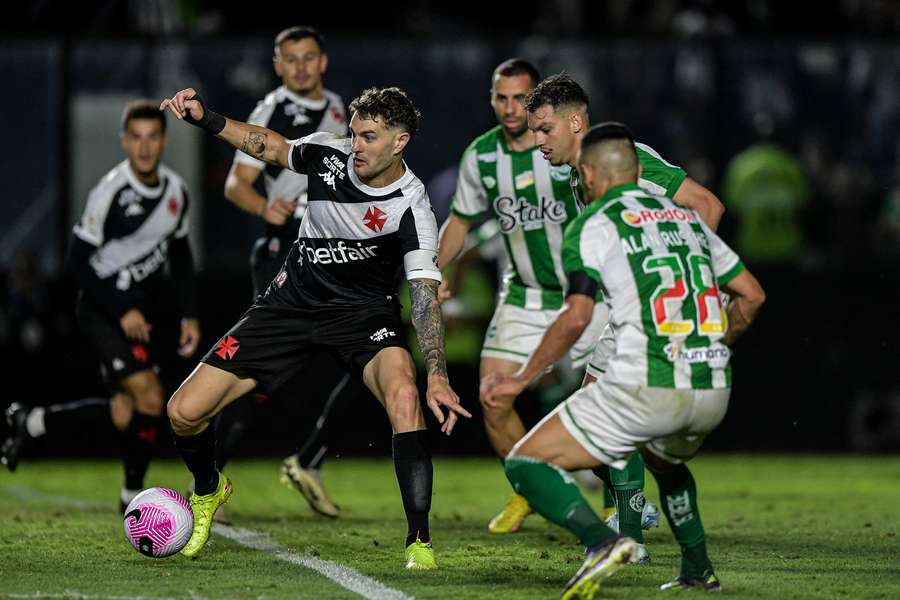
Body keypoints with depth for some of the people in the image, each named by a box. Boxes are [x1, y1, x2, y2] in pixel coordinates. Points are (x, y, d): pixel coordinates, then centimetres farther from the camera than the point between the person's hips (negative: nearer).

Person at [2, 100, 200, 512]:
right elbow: (79, 259, -15)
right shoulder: (110, 193, -18)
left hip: (146, 310, 7)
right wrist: (121, 311, -17)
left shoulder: (175, 189, 4)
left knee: (124, 415, 0)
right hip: (103, 309, -7)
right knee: (150, 399, -17)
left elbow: (180, 255, 17)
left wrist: (189, 315, 10)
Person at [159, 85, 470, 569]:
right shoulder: (330, 154, -11)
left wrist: (437, 375, -39)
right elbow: (270, 147, 9)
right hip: (293, 301, 4)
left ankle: (420, 542, -30)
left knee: (403, 395, -37)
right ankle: (208, 492, 31)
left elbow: (425, 292, -27)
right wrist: (205, 119, -3)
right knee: (184, 412, -5)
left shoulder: (410, 207, -22)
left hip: (363, 311, -4)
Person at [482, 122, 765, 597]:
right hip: (713, 392, 7)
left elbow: (576, 317, -10)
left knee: (526, 464, 2)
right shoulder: (687, 218, 19)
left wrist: (522, 378, 0)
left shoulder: (593, 225, 1)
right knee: (665, 462, 39)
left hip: (644, 389, -7)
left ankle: (601, 540, -21)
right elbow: (751, 294, 21)